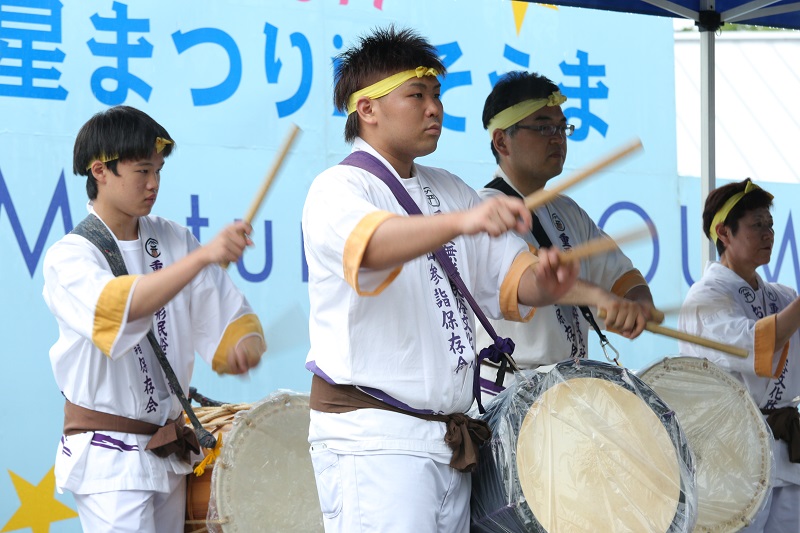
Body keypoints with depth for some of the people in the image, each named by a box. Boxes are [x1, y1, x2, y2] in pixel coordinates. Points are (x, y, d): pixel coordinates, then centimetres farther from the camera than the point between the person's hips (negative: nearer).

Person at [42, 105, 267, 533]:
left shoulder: (172, 240, 6)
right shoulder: (69, 257, -12)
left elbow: (224, 312, 6)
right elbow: (120, 305, -32)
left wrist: (245, 343, -18)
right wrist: (204, 256, -42)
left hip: (168, 447, 6)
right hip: (107, 456, -6)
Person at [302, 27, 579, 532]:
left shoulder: (448, 190, 18)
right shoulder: (339, 188, -7)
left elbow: (508, 281, 13)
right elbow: (370, 242, -30)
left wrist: (545, 280, -12)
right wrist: (462, 221, -47)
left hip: (451, 440, 7)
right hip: (372, 439, -7)